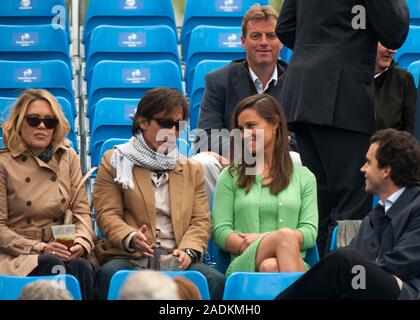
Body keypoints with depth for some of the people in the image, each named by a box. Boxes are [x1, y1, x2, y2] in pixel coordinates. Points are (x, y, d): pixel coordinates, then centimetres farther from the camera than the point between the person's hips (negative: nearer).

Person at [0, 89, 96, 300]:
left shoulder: (68, 157, 14)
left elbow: (82, 211, 10)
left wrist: (81, 243, -12)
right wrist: (40, 248, -14)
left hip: (60, 250, 3)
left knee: (81, 267, -31)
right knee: (52, 266, -35)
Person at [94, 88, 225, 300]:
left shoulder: (192, 170, 24)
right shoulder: (115, 162, 13)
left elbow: (201, 220, 14)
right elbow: (107, 214, 3)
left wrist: (188, 250, -8)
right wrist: (131, 238, -19)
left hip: (175, 260, 3)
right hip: (130, 258, -3)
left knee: (216, 280, -29)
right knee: (111, 274, -38)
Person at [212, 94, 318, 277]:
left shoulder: (304, 177, 20)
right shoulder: (230, 177, 19)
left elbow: (310, 233, 8)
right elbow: (221, 231, 7)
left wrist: (263, 238, -8)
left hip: (293, 264, 0)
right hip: (243, 264, 0)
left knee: (271, 266, -40)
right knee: (285, 235, -35)